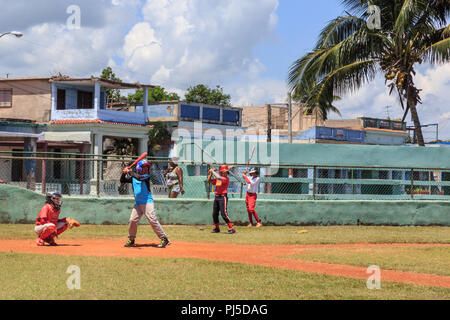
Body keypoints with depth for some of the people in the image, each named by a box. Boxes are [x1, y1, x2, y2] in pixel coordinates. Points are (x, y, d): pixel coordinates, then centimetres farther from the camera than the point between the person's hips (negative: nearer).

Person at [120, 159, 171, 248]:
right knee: (132, 220, 0)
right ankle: (131, 240, 17)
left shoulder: (147, 176, -5)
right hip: (138, 203, 5)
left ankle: (164, 239, -11)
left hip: (147, 202, -5)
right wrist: (124, 173, -3)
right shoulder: (133, 178, 12)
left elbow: (139, 177, -24)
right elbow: (122, 181, 15)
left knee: (153, 220, -14)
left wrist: (129, 171, -13)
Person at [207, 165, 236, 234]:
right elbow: (208, 181, 18)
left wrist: (213, 171, -13)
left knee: (224, 214, -15)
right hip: (216, 197, 7)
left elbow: (219, 178, -24)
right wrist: (211, 173, 6)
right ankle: (217, 228, 25)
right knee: (215, 213, 11)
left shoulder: (226, 179, -7)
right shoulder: (217, 179, 13)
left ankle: (231, 228, -13)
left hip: (223, 197, -7)